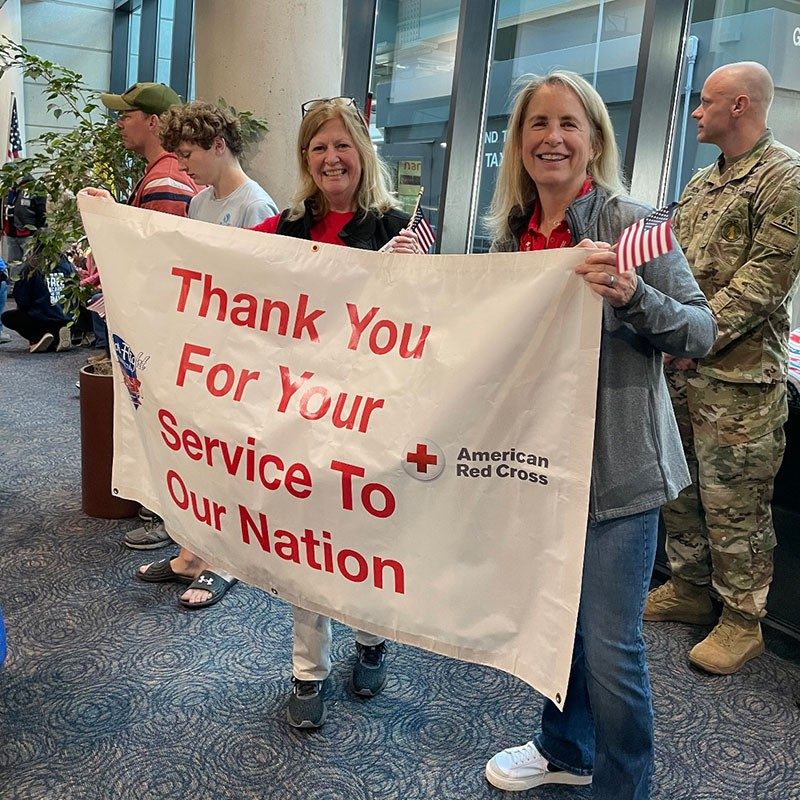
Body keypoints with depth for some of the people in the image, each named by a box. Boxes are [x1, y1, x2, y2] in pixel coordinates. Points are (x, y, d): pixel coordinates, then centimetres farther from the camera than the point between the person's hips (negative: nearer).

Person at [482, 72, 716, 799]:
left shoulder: (632, 223, -10)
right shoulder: (512, 233, 6)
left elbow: (701, 334, -10)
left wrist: (631, 293, -29)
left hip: (615, 465, -6)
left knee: (610, 643, -1)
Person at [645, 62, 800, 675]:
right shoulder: (702, 183, 18)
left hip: (740, 376, -8)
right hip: (684, 368, 8)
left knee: (734, 502, -1)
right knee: (680, 486, 16)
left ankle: (742, 620, 15)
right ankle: (690, 589, 32)